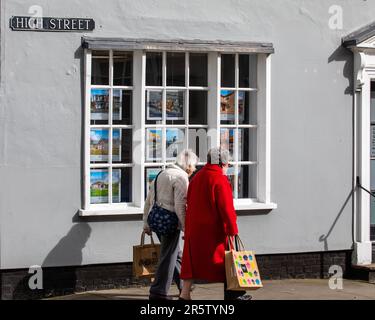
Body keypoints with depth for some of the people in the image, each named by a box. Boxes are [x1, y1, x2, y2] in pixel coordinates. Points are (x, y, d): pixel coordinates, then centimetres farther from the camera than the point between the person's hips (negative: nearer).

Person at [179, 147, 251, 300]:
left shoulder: (196, 177, 12)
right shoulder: (220, 180, -14)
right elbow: (226, 209, -19)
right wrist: (233, 231, -17)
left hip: (194, 228, 7)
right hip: (213, 230, -7)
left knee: (193, 261, 7)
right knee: (224, 259, 7)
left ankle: (185, 295, 3)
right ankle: (230, 292, 17)